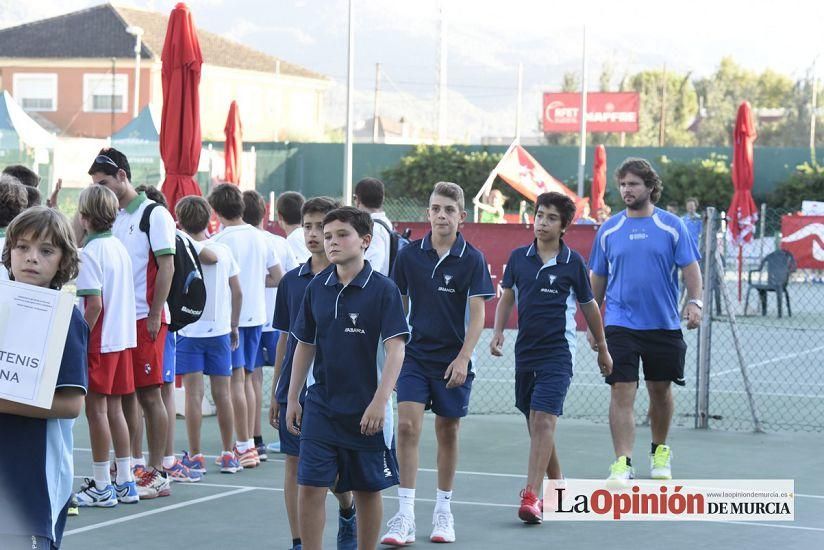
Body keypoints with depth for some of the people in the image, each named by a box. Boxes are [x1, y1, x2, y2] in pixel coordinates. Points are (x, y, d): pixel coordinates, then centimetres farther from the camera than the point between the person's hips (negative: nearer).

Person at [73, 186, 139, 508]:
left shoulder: (89, 253, -14)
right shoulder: (120, 248, 10)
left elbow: (95, 304, -20)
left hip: (99, 340, -8)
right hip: (123, 337, 8)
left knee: (96, 409, -1)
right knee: (114, 408, 13)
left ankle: (101, 487, 2)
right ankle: (125, 483, 16)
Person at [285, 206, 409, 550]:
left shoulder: (383, 289, -8)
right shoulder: (316, 289, 5)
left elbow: (395, 348, -13)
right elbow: (304, 345, 13)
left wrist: (380, 402, -22)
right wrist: (293, 398, 11)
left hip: (366, 410, -3)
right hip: (321, 407, 3)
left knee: (367, 490, 8)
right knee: (310, 487, -6)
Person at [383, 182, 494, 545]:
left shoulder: (472, 259, -6)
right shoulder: (409, 255, 0)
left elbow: (477, 314, -8)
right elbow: (399, 305, 9)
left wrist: (463, 358, -18)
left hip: (453, 360, -1)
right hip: (415, 354, 1)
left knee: (448, 431, 8)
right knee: (407, 426, -11)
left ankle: (443, 510, 22)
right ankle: (405, 515, -10)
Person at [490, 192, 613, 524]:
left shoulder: (572, 262, -2)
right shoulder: (518, 257, 6)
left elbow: (588, 306, 7)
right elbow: (506, 298, 13)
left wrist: (602, 349, 14)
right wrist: (498, 331, -4)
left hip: (557, 352, -5)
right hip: (525, 350, 5)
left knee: (543, 421, -16)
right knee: (535, 424, 11)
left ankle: (531, 497, -22)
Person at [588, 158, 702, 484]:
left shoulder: (672, 226, 0)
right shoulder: (609, 230, 5)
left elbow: (690, 268, -1)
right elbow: (597, 279, 12)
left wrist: (695, 302, -17)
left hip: (664, 326, 0)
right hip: (620, 326, 0)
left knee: (660, 391, 13)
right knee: (621, 392, -10)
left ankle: (660, 452, 33)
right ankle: (622, 464, -12)